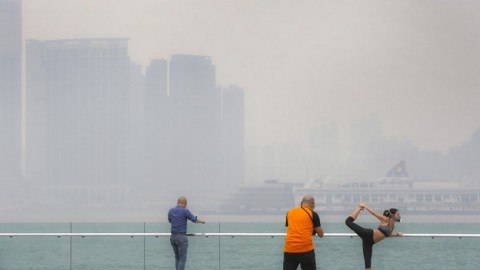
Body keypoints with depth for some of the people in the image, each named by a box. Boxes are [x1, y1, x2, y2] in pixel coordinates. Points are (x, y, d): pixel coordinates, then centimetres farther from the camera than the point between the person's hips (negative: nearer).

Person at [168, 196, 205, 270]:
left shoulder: (171, 211, 5)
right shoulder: (185, 211, -12)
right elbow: (194, 220, -1)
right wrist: (201, 221, 22)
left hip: (173, 237, 6)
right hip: (181, 238, -6)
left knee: (178, 258, 18)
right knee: (182, 259, -1)